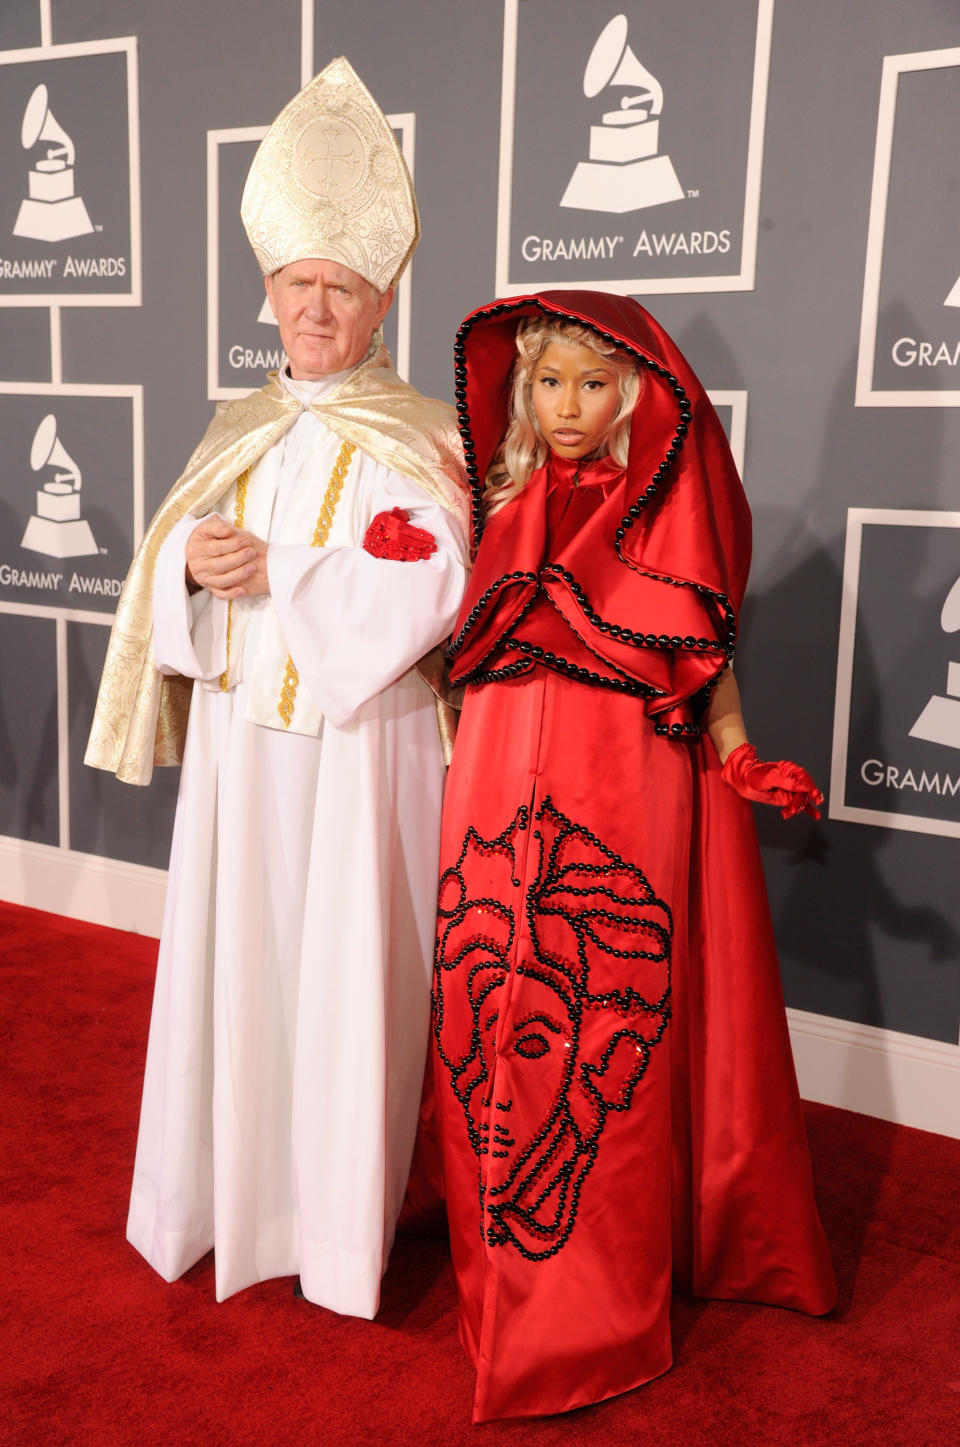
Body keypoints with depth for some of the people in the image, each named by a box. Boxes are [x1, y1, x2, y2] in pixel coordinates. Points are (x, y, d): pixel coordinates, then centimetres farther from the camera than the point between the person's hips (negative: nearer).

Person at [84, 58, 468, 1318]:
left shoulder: (415, 441, -6)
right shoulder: (239, 431, 11)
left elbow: (419, 592, -18)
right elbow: (174, 561, 9)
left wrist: (272, 573, -19)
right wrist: (193, 561, -14)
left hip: (357, 744, -5)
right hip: (237, 740, 5)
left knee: (346, 971, 4)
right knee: (231, 958, 12)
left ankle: (343, 1218, 22)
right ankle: (231, 1181, 31)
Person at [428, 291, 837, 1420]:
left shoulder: (667, 507, 2)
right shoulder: (507, 501, 13)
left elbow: (705, 658, 1)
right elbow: (464, 641, 15)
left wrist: (739, 760, -10)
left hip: (625, 788, -3)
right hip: (503, 781, 4)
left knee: (608, 1013, 0)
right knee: (495, 1006, 7)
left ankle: (599, 1293, 18)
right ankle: (508, 1251, 27)